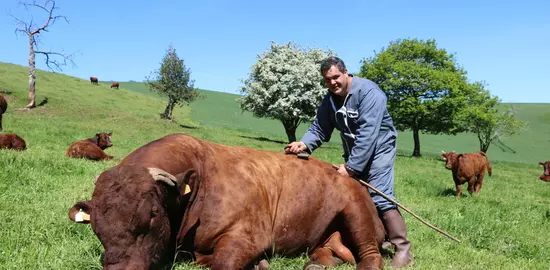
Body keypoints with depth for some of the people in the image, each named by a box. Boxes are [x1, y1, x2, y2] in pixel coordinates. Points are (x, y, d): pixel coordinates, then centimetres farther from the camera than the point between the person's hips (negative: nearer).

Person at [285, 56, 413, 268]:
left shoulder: (368, 92, -26)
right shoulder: (329, 99, -3)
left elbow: (367, 133, -32)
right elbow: (319, 129, -4)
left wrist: (351, 167, -34)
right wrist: (304, 143, -27)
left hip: (378, 148, -7)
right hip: (352, 152, 8)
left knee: (380, 196, -16)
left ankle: (402, 248, -8)